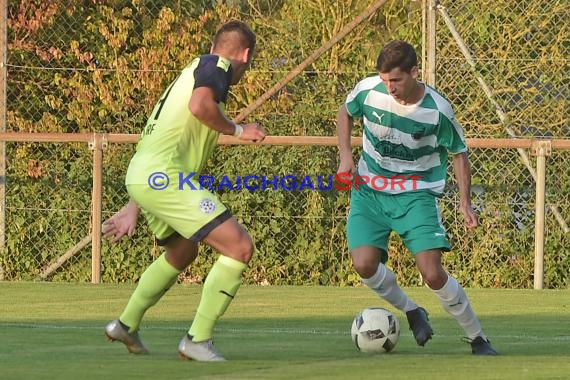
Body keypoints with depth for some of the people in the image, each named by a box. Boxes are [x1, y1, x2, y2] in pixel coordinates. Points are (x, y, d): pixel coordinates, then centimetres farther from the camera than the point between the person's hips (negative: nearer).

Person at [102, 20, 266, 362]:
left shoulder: (190, 73, 28)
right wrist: (238, 130, -6)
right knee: (240, 247, -12)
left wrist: (134, 209, 32)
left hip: (141, 176, 10)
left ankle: (127, 325, 42)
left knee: (182, 252, 34)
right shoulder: (216, 66, 0)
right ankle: (198, 340, -10)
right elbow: (199, 105, -23)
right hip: (164, 177, -10)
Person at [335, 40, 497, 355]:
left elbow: (458, 152, 0)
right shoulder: (368, 90, -11)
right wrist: (345, 156, -1)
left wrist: (464, 202, -7)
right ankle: (412, 313, 10)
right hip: (369, 189, 3)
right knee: (365, 265, -19)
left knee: (433, 273, -17)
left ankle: (477, 338, 2)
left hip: (416, 195, -3)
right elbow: (345, 113, 12)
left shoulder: (438, 111, -16)